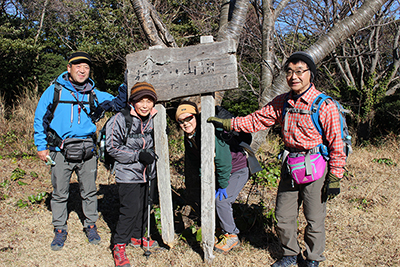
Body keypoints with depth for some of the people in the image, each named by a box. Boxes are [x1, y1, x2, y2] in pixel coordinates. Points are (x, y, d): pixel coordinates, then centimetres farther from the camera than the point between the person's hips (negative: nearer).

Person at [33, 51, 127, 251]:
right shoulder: (54, 90, 1)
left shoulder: (94, 94, 7)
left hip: (87, 150, 2)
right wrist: (41, 146, 1)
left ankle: (90, 225, 29)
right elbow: (40, 119, 5)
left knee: (89, 191, 11)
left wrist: (125, 85, -9)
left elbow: (118, 104, 7)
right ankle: (60, 230, 25)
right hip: (60, 151, -2)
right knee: (60, 193, 8)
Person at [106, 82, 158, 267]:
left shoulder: (153, 119, 5)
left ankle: (137, 237, 36)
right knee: (130, 210, -8)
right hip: (128, 174, -6)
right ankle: (119, 245, 9)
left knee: (144, 207, 15)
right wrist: (138, 156, -20)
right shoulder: (120, 120, -14)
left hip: (148, 174, 6)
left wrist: (151, 154, 8)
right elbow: (112, 148, -15)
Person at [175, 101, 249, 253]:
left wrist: (223, 185, -22)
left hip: (238, 170, -8)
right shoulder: (189, 138, -2)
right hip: (220, 172, 8)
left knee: (221, 200, -19)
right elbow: (196, 162, 10)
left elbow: (224, 160, -28)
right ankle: (227, 231, 23)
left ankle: (231, 236, 0)